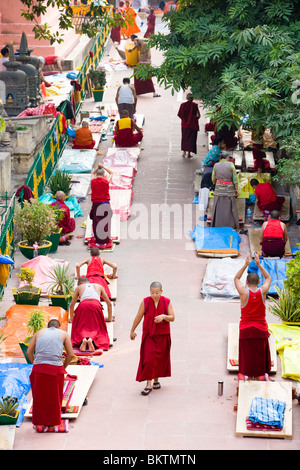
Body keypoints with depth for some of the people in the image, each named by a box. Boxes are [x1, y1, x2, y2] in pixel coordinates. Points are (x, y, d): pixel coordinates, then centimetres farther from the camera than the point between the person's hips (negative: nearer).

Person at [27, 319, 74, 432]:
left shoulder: (39, 333, 18)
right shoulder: (64, 334, 14)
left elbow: (29, 352, 11)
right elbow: (70, 354, 8)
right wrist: (64, 367, 19)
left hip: (39, 368, 1)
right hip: (56, 368, -1)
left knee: (39, 397, 13)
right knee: (55, 398, 11)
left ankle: (40, 423, 17)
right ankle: (54, 424, 19)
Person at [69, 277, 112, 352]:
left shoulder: (79, 287, 32)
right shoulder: (99, 286, 35)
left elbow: (71, 305, 35)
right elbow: (109, 303, 36)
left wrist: (72, 318, 50)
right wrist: (110, 318, 46)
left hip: (83, 305, 0)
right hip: (96, 305, 0)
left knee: (81, 327, 8)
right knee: (96, 327, 7)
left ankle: (83, 339, -27)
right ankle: (92, 339, -27)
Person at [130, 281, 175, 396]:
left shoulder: (167, 302, -7)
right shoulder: (145, 302, -8)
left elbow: (172, 317, -6)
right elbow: (138, 317, 1)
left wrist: (164, 316, -27)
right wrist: (132, 331, 8)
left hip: (163, 335, 1)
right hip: (149, 335, -1)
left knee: (160, 359, 11)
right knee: (149, 358, -10)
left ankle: (156, 379, 31)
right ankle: (148, 384, -8)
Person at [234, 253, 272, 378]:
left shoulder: (244, 292, -11)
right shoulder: (262, 292, -7)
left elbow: (236, 278, 8)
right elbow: (268, 278, 13)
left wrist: (246, 265, 7)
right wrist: (258, 264, 11)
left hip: (246, 329, -1)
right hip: (261, 330, 1)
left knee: (247, 355, 7)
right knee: (259, 355, 12)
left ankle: (250, 377, 12)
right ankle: (258, 376, 17)